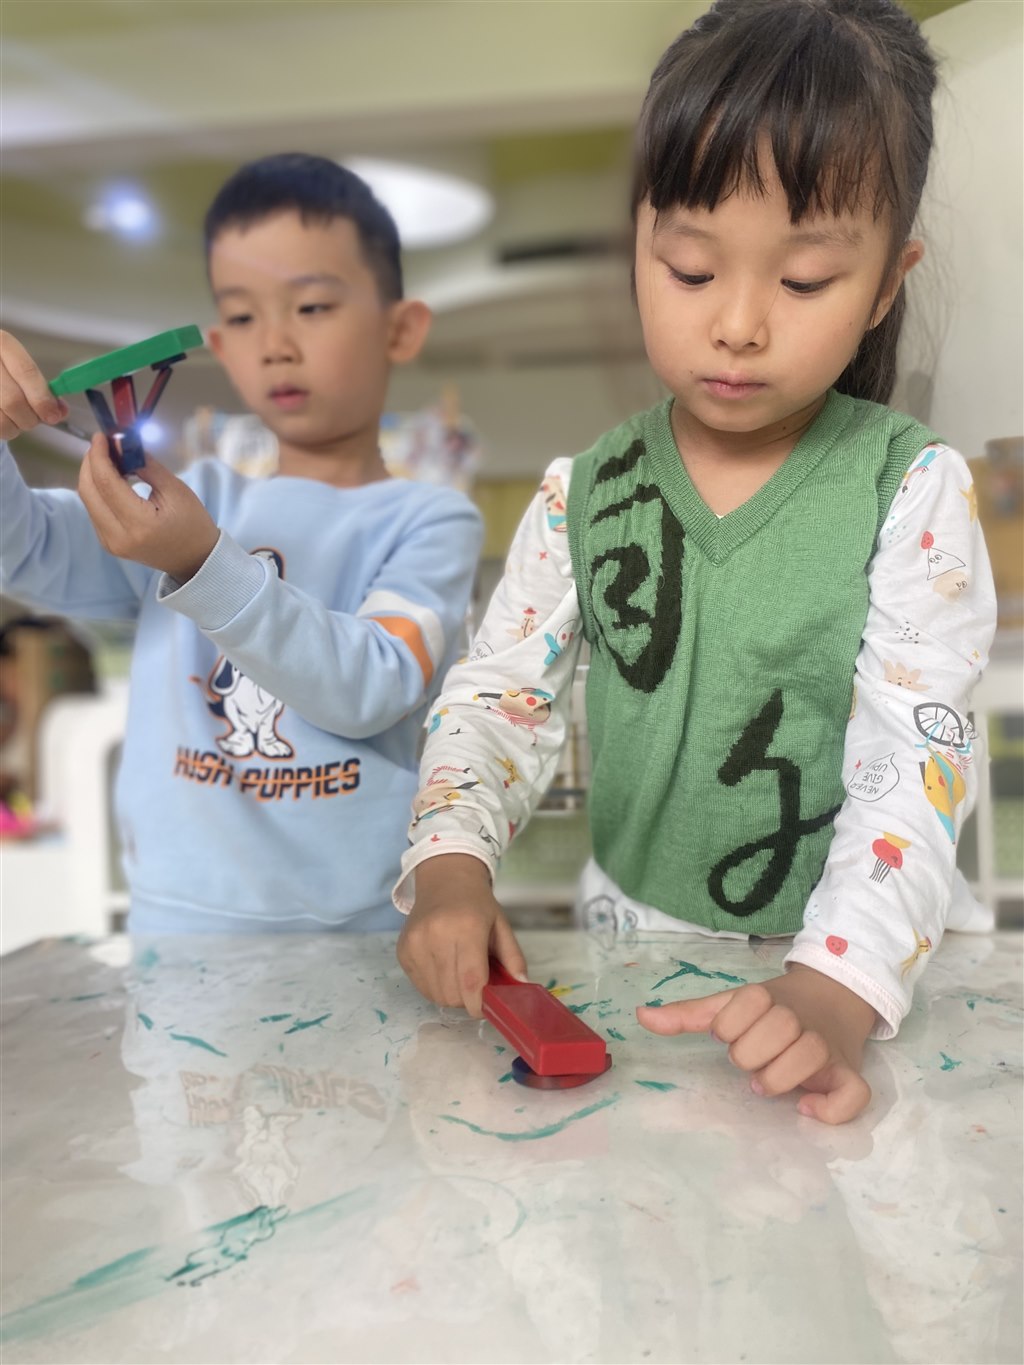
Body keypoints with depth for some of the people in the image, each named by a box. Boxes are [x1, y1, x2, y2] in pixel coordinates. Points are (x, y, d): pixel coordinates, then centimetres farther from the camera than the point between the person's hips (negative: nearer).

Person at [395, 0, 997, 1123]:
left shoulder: (913, 490, -9)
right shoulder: (583, 492, -1)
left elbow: (916, 759, -15)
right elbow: (494, 694, 2)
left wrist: (838, 987, -28)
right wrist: (449, 865, -16)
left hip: (864, 957, -1)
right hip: (635, 937, 2)